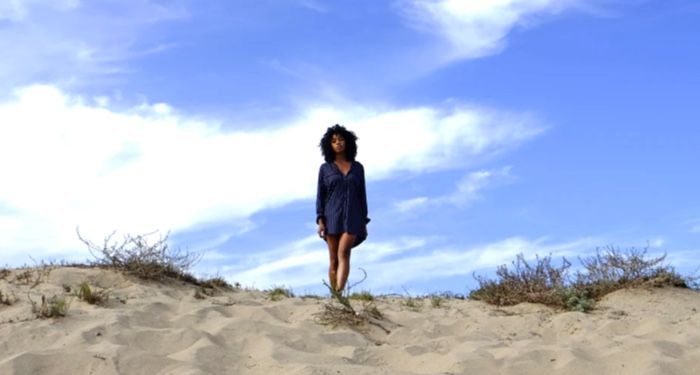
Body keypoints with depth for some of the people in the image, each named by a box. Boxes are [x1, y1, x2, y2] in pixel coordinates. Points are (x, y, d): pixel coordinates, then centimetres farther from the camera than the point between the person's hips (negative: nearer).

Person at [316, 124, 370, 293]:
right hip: (332, 217, 1)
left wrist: (364, 222, 6)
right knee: (334, 261, 0)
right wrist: (320, 221, -8)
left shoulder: (358, 167, 9)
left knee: (343, 253, -21)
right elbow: (320, 196, 3)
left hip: (352, 217, -1)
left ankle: (339, 294, -33)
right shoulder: (325, 168, 6)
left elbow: (362, 195, 11)